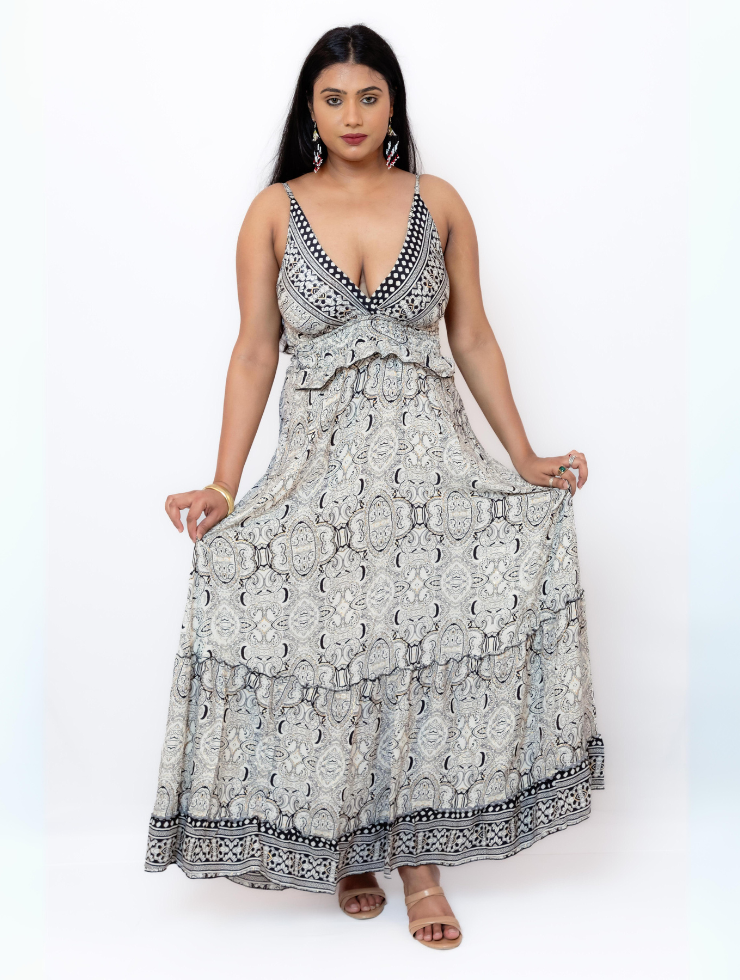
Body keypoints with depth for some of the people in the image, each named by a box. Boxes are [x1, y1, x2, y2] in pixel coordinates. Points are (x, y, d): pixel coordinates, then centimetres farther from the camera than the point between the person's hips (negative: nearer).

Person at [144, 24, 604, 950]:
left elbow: (473, 338, 10)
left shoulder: (439, 204, 8)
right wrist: (225, 485, -6)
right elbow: (253, 352, 3)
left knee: (438, 641, -13)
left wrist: (524, 457, 5)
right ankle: (345, 845, 20)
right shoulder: (274, 212, 5)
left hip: (433, 456, 1)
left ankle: (418, 855, 4)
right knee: (332, 657, -4)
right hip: (322, 465, -1)